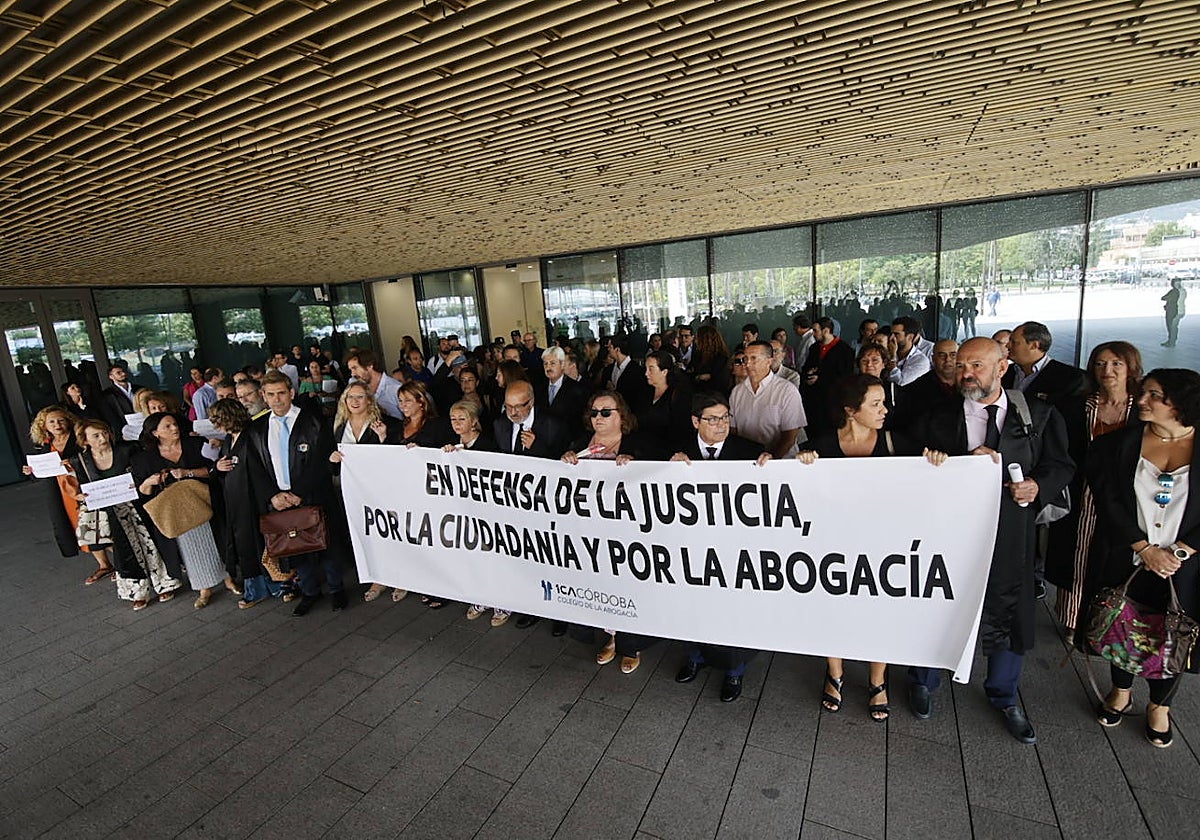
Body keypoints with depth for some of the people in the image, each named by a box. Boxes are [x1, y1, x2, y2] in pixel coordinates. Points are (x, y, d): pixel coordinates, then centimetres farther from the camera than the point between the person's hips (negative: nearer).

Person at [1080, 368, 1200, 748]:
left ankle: (1159, 706, 36)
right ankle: (1120, 691, 38)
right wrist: (1146, 549, -12)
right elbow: (1108, 502, -7)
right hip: (1125, 561, 0)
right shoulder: (1117, 444, -4)